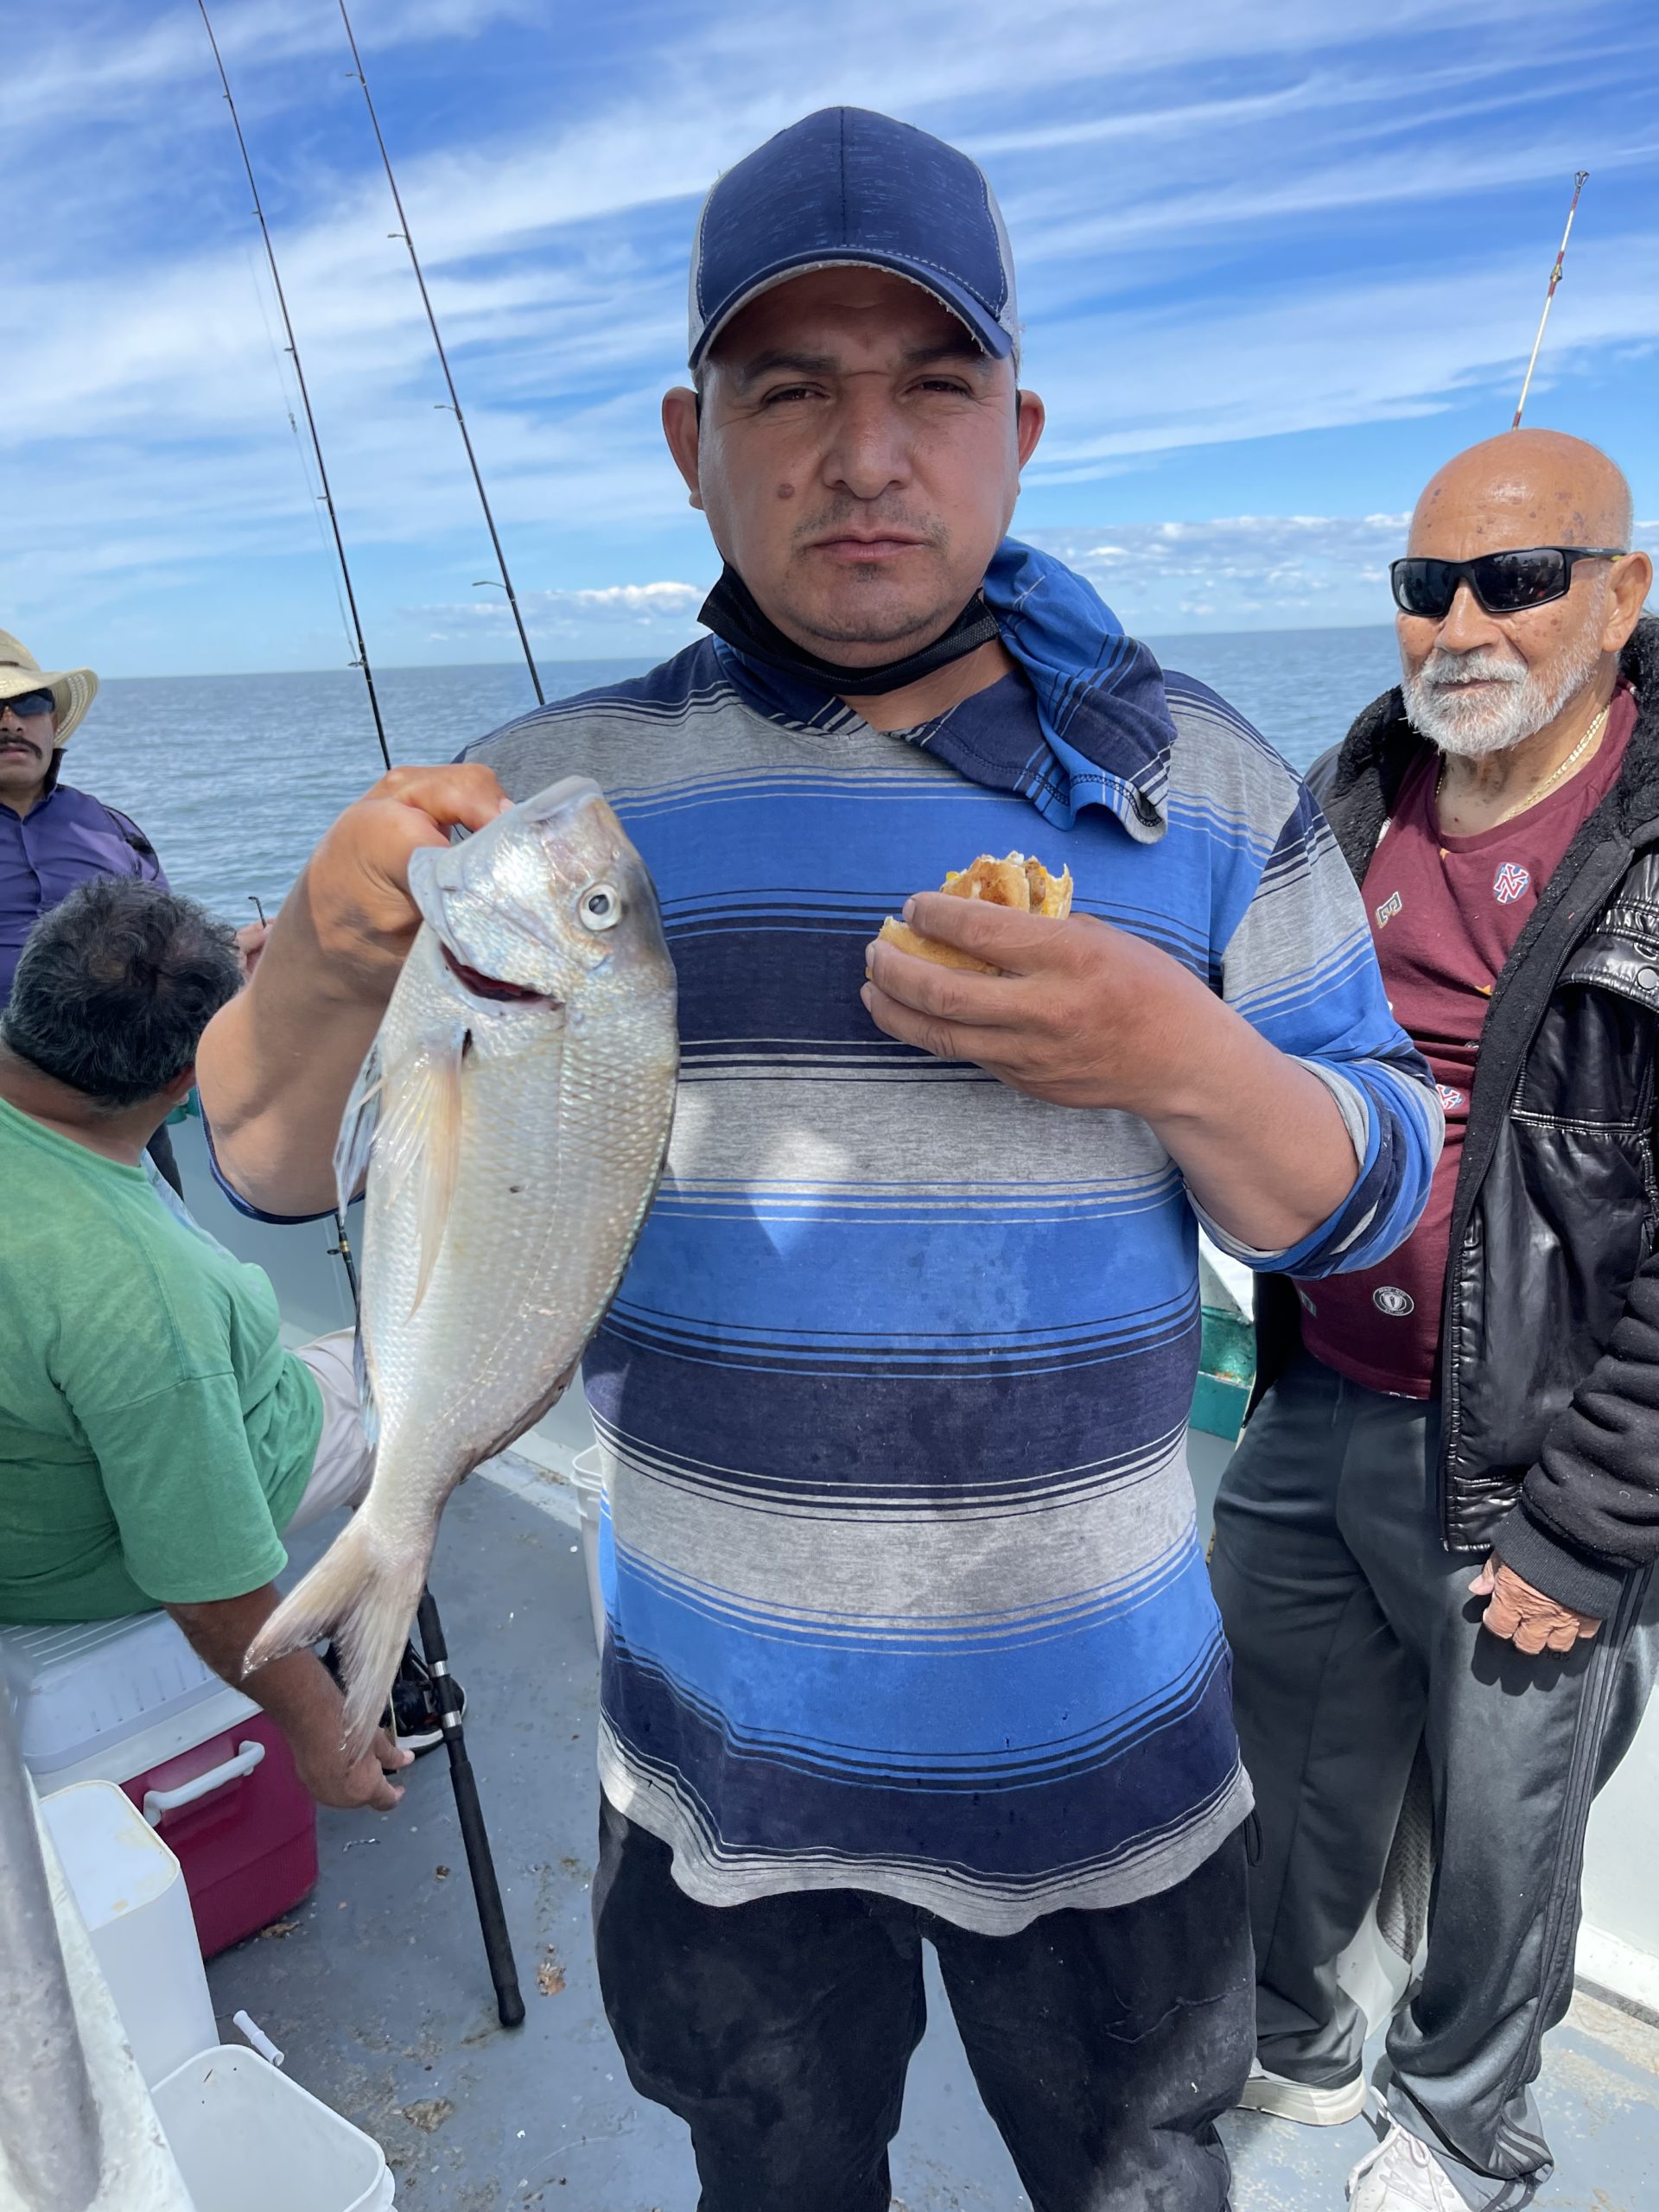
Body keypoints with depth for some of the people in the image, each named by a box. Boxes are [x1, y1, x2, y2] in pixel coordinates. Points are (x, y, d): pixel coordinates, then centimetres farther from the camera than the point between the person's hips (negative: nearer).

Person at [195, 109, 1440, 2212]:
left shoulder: (1197, 776, -6)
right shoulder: (562, 788, -6)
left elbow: (1371, 1194, -3)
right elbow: (273, 1161, -4)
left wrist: (1182, 1061, -25)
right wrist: (330, 946, -27)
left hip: (1099, 1740, 1)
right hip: (727, 1744, 1)